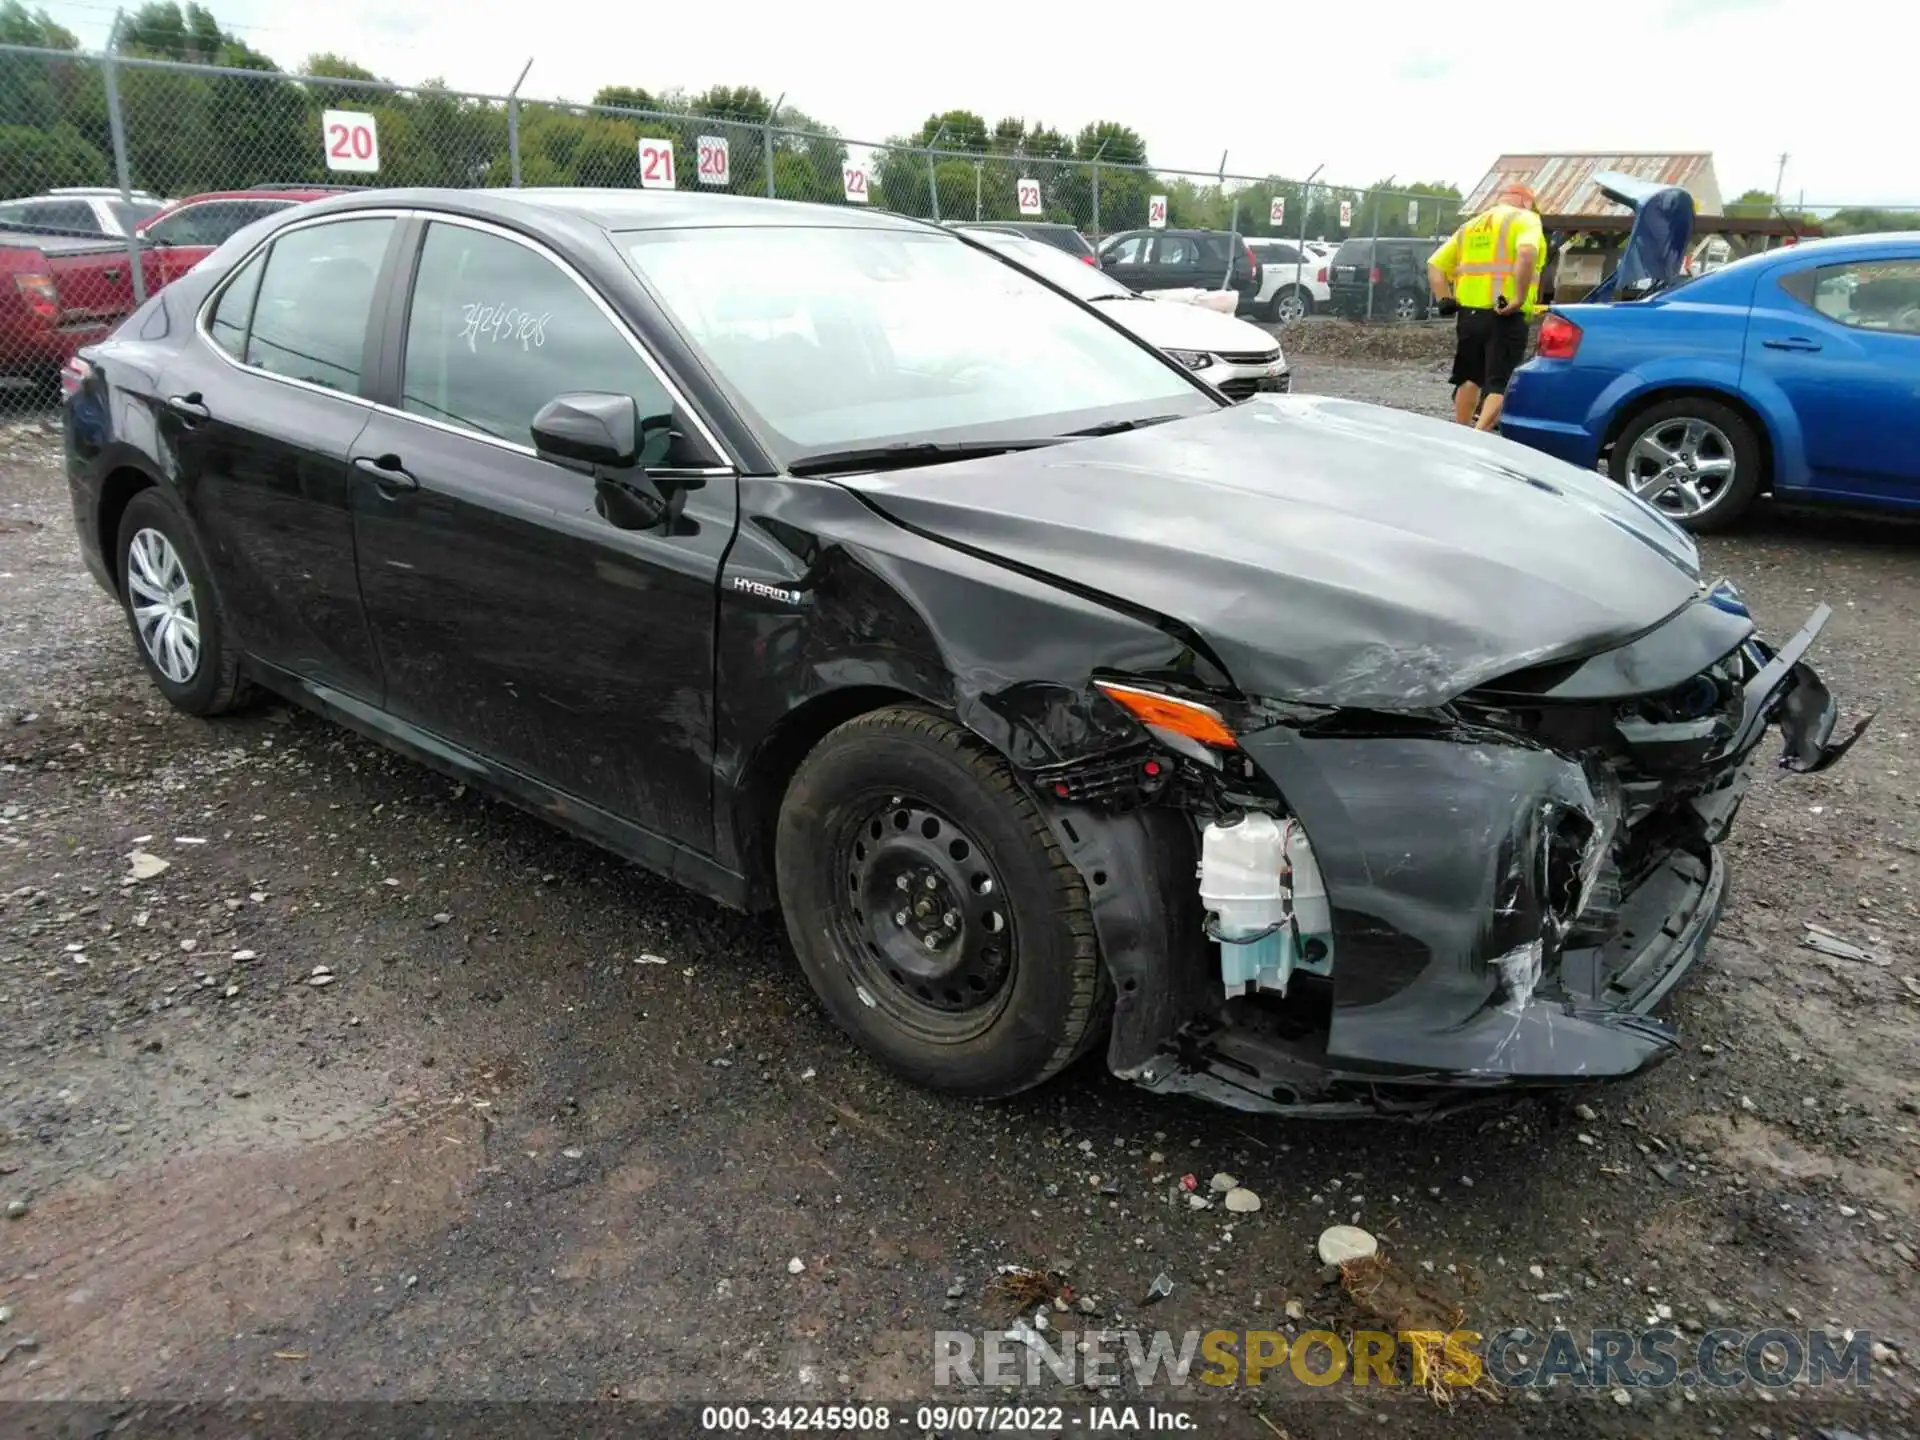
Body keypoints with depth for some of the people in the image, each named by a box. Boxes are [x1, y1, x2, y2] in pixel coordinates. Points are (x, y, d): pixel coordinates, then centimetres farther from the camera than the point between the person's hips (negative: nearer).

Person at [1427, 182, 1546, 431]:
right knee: (1499, 384, -7)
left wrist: (1445, 300, 9)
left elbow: (1435, 265, 17)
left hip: (1469, 312, 6)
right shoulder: (1524, 219, 1)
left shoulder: (1471, 226, 22)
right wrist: (1519, 299, -20)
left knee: (1469, 378, 21)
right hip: (1504, 317, -6)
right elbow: (1526, 252, -21)